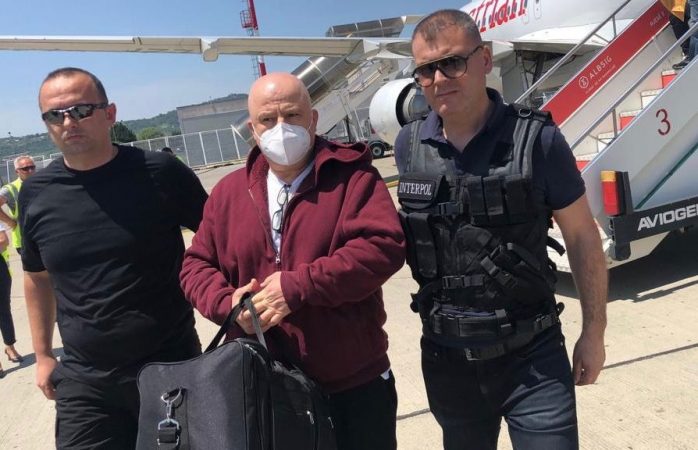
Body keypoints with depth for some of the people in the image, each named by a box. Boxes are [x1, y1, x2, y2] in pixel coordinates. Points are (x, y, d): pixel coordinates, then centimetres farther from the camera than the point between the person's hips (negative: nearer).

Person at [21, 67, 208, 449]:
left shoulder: (160, 173, -10)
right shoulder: (35, 194, 0)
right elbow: (38, 275, 14)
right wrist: (42, 354, 15)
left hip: (174, 366, -2)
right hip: (84, 380, 2)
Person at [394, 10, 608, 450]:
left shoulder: (536, 138, -13)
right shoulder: (408, 146, -3)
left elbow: (583, 238, -4)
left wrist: (594, 332, 0)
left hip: (532, 356, -3)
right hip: (445, 356, 4)